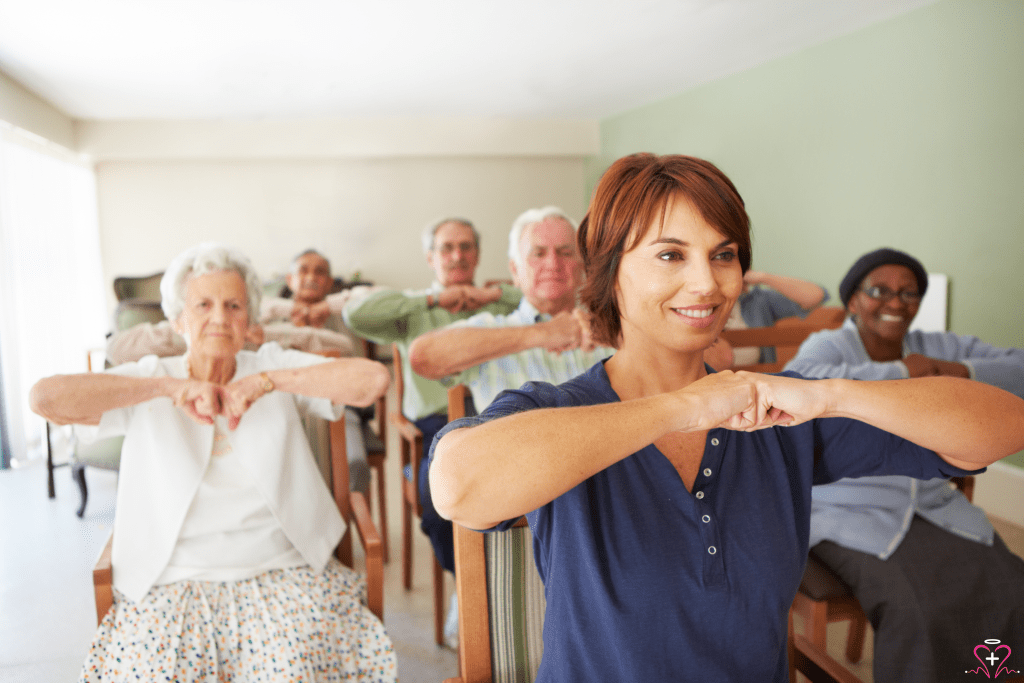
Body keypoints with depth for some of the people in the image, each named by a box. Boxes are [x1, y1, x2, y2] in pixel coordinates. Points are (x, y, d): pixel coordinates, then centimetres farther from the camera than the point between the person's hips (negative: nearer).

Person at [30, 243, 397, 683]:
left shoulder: (274, 366, 5)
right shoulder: (149, 380, 5)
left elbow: (374, 380, -10)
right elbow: (44, 398, -12)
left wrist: (270, 381, -15)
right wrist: (170, 388, -15)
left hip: (282, 575, 0)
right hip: (171, 585, 1)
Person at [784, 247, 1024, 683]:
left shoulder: (939, 349, 7)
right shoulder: (829, 347, -9)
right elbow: (796, 385, -33)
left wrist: (958, 372, -17)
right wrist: (899, 371, -25)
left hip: (933, 507, 6)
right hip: (850, 514, -5)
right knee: (913, 613, -27)